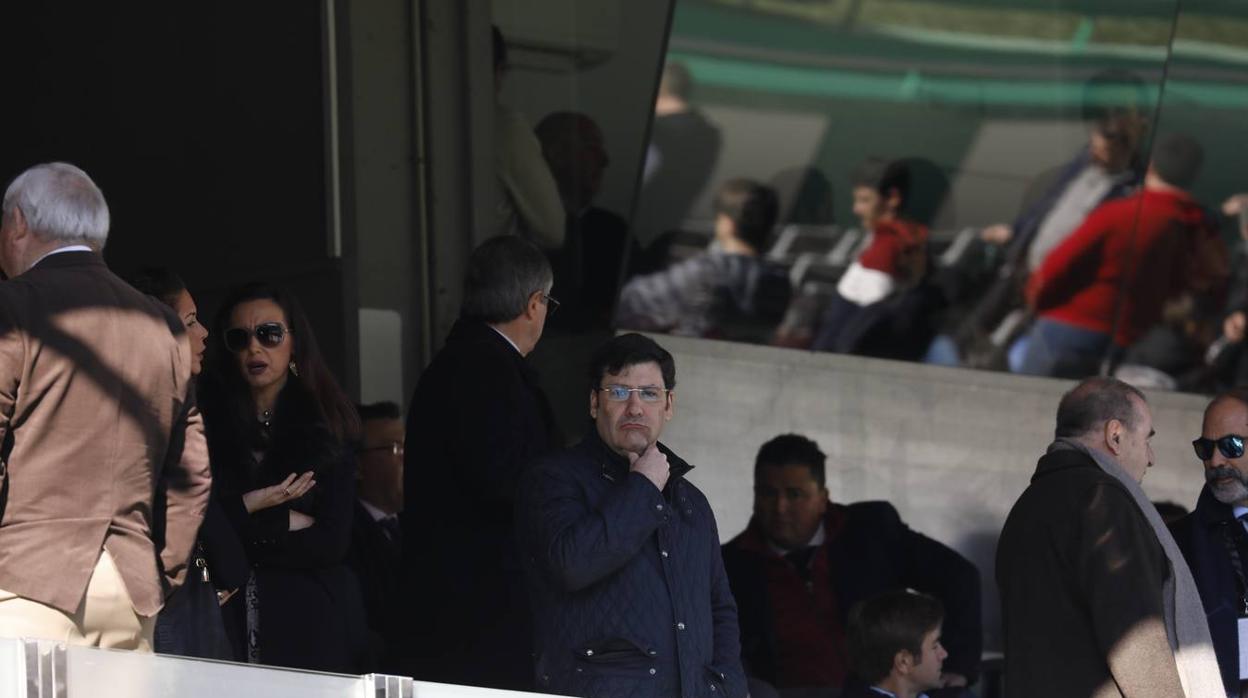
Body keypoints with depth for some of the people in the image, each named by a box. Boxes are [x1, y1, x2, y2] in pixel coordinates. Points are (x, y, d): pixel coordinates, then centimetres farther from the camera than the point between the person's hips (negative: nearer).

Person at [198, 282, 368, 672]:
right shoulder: (206, 423, 5)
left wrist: (246, 540, -5)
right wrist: (279, 519, -6)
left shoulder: (327, 428, 6)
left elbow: (331, 544, 0)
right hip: (229, 623, 0)